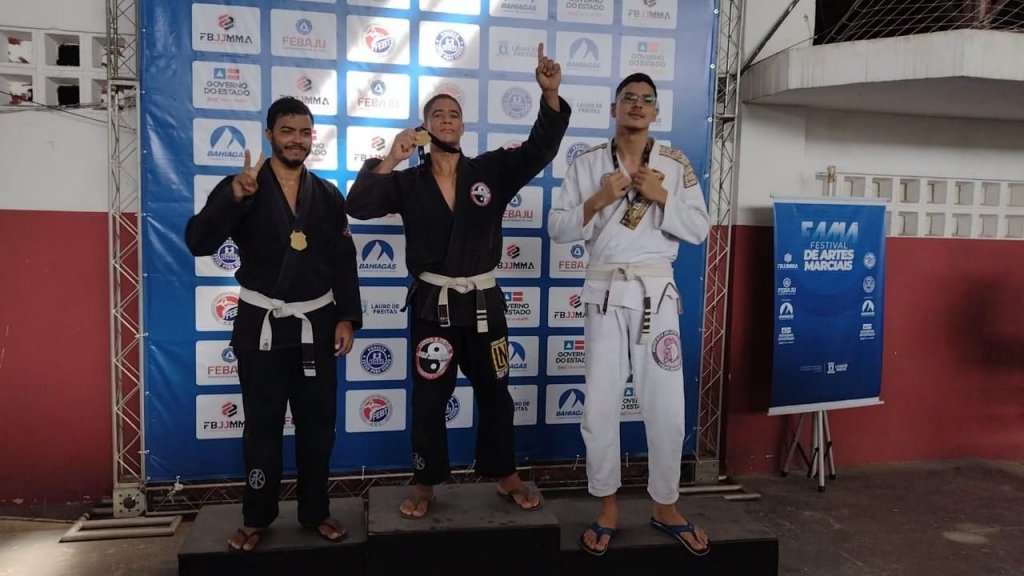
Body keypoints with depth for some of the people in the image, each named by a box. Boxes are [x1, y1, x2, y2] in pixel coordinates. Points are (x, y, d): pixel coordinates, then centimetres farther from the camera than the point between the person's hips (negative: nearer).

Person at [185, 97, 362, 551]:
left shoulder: (328, 196, 6)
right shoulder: (242, 187, -3)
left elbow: (344, 263, 6)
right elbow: (199, 242, -16)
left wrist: (347, 318, -2)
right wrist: (233, 196, -31)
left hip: (316, 324, 3)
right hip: (262, 326, -2)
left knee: (318, 424, 11)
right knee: (262, 426, 8)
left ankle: (315, 512, 27)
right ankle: (256, 518, 23)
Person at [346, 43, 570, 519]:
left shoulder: (491, 170, 0)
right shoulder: (408, 182, -2)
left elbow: (540, 147, -11)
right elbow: (358, 206, -13)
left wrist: (550, 95, -26)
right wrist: (390, 159, -21)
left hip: (483, 302, 1)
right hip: (432, 304, -1)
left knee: (494, 393, 14)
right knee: (428, 399, 8)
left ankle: (505, 476, 31)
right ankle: (425, 484, 24)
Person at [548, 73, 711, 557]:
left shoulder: (676, 164, 5)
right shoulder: (588, 163, 4)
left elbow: (698, 229, 1)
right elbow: (558, 229, 0)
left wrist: (661, 196, -12)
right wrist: (599, 199, -14)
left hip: (657, 293, 1)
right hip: (606, 293, 0)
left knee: (666, 407, 4)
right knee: (600, 407, 4)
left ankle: (665, 507, 25)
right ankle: (608, 510, 22)